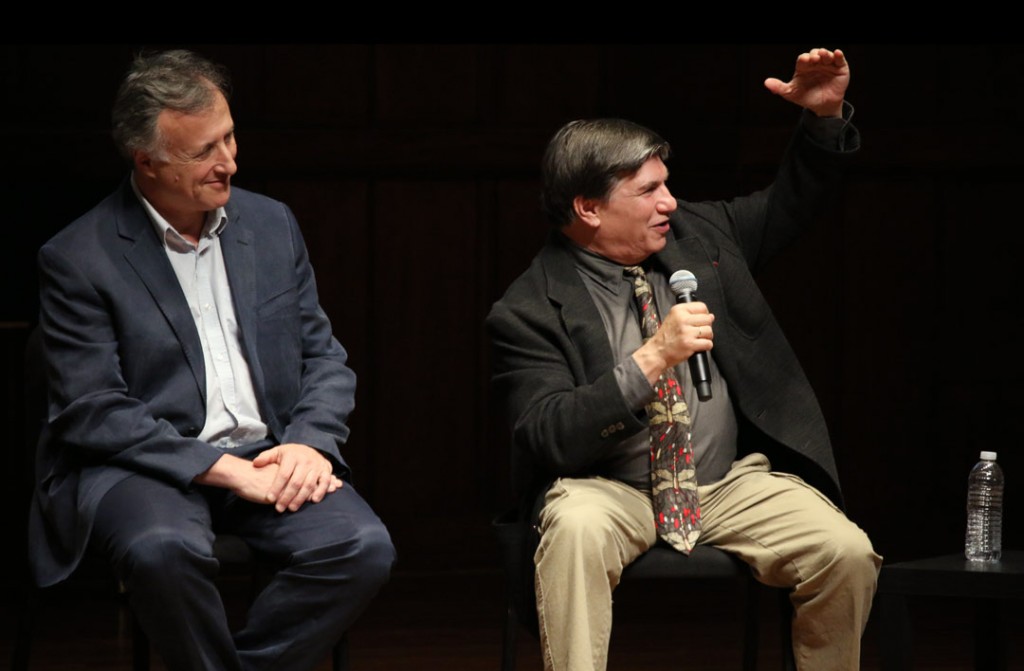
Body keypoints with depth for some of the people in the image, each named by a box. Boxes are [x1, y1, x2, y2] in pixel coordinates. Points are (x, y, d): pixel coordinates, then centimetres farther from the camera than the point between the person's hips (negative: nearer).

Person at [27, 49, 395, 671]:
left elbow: (325, 358, 14)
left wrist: (309, 442, -8)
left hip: (271, 456, 4)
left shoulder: (272, 224, 12)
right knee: (165, 549, -38)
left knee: (364, 548, -24)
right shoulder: (78, 259, -4)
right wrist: (225, 470, -18)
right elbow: (93, 414, -11)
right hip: (144, 465, -4)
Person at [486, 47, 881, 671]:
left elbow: (787, 205, 24)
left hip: (731, 480, 4)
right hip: (613, 491, -4)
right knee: (576, 529, -39)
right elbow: (549, 438, -18)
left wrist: (826, 116, 5)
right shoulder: (529, 311, -8)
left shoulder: (696, 233, 9)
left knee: (848, 554, -20)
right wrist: (651, 360, -25)